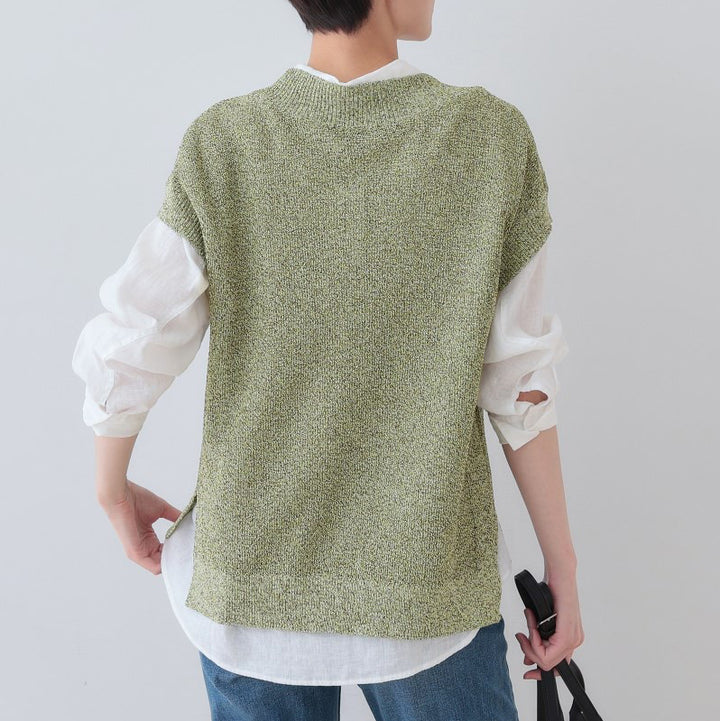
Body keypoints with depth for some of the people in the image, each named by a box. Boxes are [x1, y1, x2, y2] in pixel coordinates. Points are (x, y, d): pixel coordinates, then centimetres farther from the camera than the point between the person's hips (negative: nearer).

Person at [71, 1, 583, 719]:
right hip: (430, 586, -1)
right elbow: (519, 380, -9)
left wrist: (114, 488, 13)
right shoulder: (493, 137, -11)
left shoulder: (219, 144, -9)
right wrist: (562, 563, 3)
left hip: (252, 572, 2)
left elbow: (128, 349, -7)